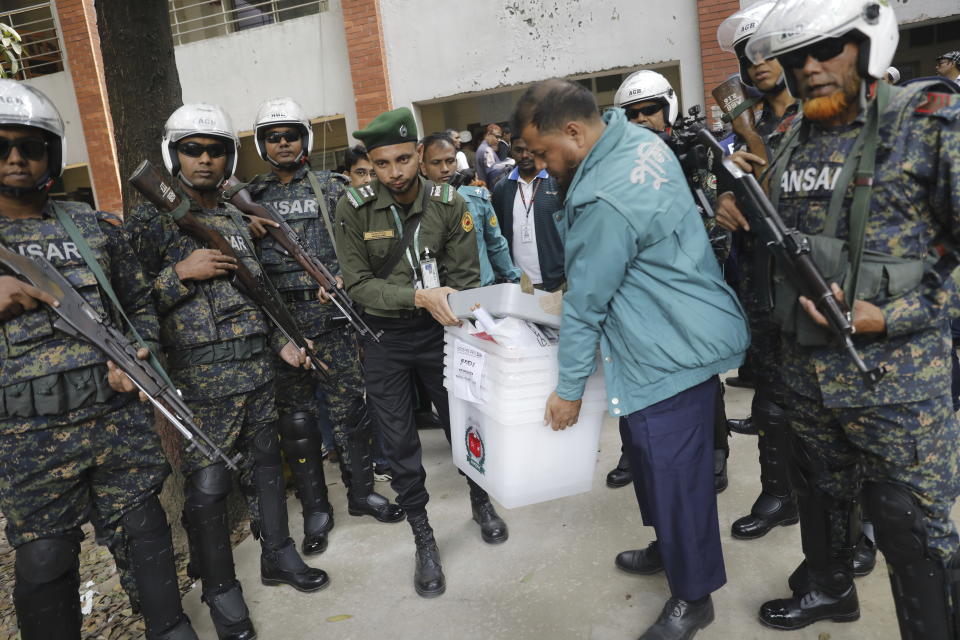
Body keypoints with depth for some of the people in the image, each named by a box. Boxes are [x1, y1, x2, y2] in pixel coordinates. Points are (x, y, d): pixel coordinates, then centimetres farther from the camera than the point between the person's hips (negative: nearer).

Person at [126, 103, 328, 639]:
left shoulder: (235, 219, 13)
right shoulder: (149, 221, -5)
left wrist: (282, 343, 14)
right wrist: (181, 274, -19)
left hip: (257, 367, 6)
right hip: (200, 379, -6)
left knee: (265, 462, 15)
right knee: (208, 484, -1)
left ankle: (278, 555, 33)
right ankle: (220, 588, 17)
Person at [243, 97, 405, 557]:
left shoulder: (331, 187, 5)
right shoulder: (250, 196, 9)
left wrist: (342, 279, -15)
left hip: (333, 314, -1)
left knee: (348, 406, 5)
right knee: (296, 415, 7)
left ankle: (361, 491, 24)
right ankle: (315, 508, 20)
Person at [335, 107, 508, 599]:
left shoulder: (449, 204, -9)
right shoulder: (354, 208, -11)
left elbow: (466, 277, -4)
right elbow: (358, 284, -14)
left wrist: (453, 313, -22)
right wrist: (418, 296, -27)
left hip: (438, 329, 1)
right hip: (383, 338, 0)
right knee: (399, 442, 6)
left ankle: (480, 500, 41)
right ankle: (423, 538, 24)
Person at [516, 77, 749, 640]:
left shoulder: (605, 201, -27)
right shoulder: (640, 139, 4)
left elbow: (587, 304, -19)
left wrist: (569, 388, -8)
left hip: (672, 352, -10)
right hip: (678, 335, 10)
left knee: (674, 473, 4)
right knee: (650, 456, 22)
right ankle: (670, 547, 43)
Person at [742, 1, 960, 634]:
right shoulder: (792, 140, 7)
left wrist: (891, 320, -21)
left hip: (897, 374, -6)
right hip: (806, 366, 6)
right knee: (822, 491, 24)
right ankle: (829, 588, 49)